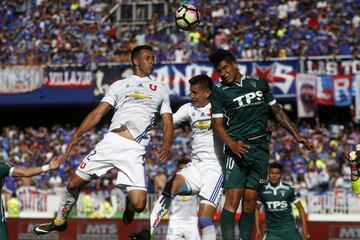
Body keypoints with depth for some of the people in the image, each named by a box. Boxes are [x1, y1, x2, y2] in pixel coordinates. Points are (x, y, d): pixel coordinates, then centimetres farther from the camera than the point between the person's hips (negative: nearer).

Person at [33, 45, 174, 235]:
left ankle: (129, 207, 22)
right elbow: (98, 113, 9)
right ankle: (60, 221, 25)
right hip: (111, 141, 1)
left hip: (134, 150, -1)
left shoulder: (161, 90, 19)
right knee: (74, 183, 0)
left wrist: (165, 146, -7)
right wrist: (77, 135, -4)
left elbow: (168, 123, 14)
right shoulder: (119, 85, 17)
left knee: (138, 205, -15)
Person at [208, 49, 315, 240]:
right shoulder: (219, 91, 4)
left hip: (261, 148, 3)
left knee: (250, 202, 3)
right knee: (232, 200, -17)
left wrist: (297, 136, 14)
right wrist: (232, 144, -19)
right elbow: (218, 123, -1)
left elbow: (277, 111, 19)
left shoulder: (259, 83, 12)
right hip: (239, 147, -3)